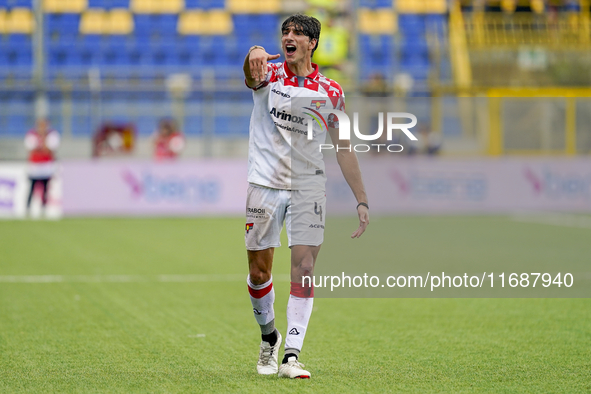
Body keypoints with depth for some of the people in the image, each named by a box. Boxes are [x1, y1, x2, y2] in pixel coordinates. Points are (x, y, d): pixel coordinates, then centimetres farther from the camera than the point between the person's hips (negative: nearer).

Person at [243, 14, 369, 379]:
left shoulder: (331, 92, 2)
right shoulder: (269, 75, -2)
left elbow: (344, 149, 7)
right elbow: (252, 72, -28)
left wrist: (362, 200, 1)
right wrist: (255, 56, -54)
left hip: (308, 188, 0)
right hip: (265, 184, 0)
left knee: (304, 271, -10)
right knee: (259, 273, 4)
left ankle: (292, 356, -11)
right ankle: (269, 337, 30)